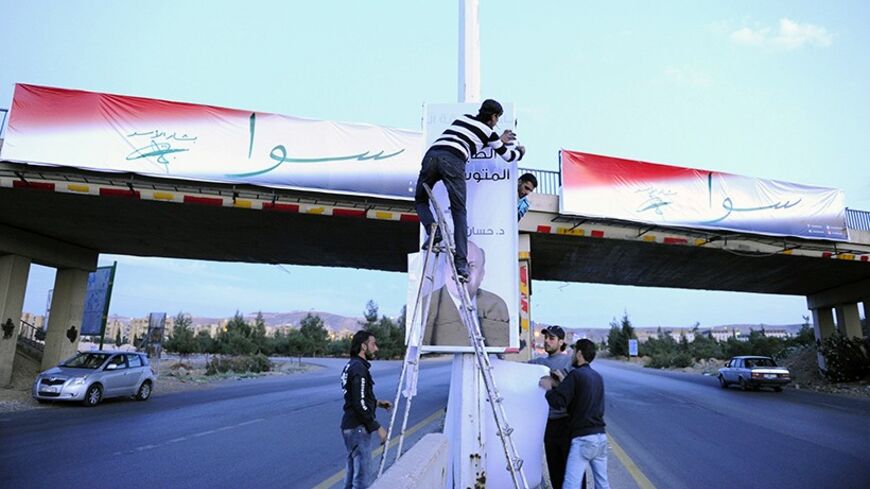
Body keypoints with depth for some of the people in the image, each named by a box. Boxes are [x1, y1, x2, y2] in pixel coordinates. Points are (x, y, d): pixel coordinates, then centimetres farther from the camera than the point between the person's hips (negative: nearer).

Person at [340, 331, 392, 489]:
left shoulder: (350, 366, 12)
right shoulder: (359, 369, -19)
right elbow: (360, 404, -24)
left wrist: (377, 403, 15)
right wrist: (377, 427, -18)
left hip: (350, 426, 10)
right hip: (358, 428, -10)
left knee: (352, 473, 19)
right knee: (363, 476, -4)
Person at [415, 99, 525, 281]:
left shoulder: (464, 118, 32)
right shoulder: (488, 132, 19)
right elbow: (508, 156, 31)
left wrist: (499, 140, 59)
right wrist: (520, 152, 53)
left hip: (432, 154, 4)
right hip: (453, 161, -4)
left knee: (420, 200, 22)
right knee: (459, 212, 3)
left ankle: (432, 230, -4)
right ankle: (461, 262, -6)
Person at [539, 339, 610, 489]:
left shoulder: (576, 374, -11)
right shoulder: (597, 377, 12)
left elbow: (557, 402, -17)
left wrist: (549, 387, 0)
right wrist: (561, 384, 16)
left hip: (583, 438, -8)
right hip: (601, 436, 8)